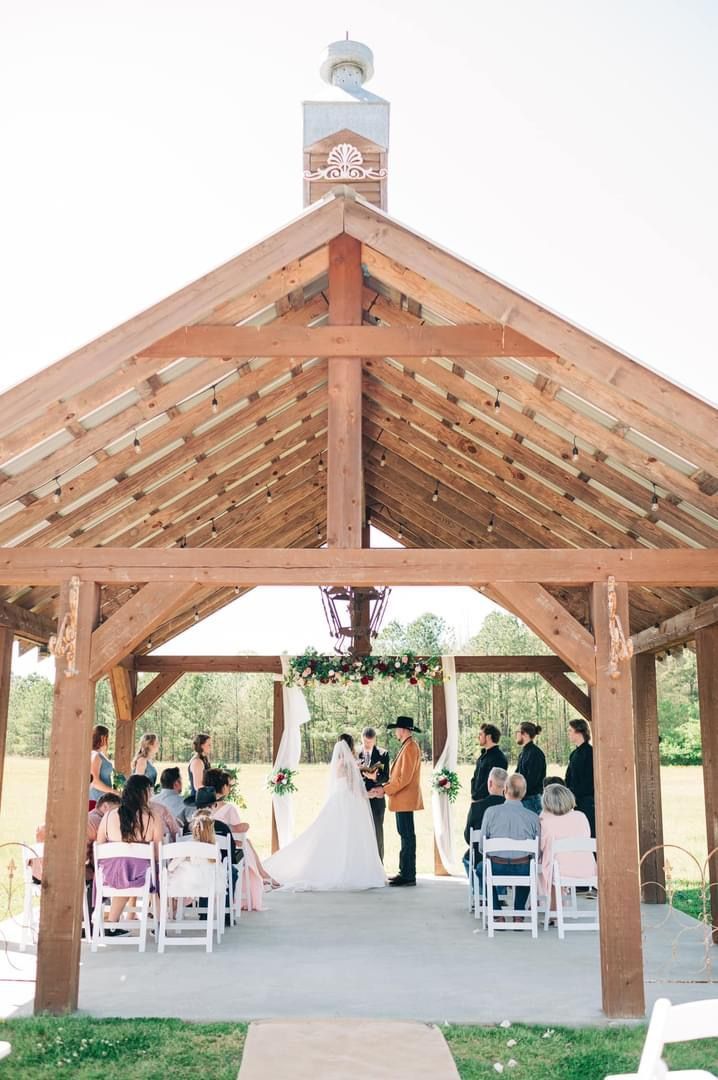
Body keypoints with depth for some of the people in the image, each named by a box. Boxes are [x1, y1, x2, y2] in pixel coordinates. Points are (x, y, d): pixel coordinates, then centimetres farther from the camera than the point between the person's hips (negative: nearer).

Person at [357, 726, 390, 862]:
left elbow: (385, 777, -1)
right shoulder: (355, 753, 3)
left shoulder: (383, 754, 1)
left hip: (376, 800, -1)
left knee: (377, 834, 4)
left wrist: (375, 778, -22)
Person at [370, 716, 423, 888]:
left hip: (405, 799, -10)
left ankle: (409, 876, -2)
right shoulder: (407, 746, 16)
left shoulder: (410, 747, -16)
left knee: (407, 836, -6)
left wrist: (385, 790, -14)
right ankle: (405, 872, 18)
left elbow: (404, 778, -21)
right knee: (406, 835, 12)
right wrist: (384, 787, 8)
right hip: (402, 799, 10)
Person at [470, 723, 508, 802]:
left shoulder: (499, 758, -14)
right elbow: (475, 777, 17)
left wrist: (476, 796, -13)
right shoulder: (483, 755, 14)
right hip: (477, 800, 8)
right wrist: (473, 794, 3)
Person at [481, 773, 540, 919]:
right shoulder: (533, 817, -4)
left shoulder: (491, 812, -6)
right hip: (522, 870, 1)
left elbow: (482, 847, -1)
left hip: (497, 869, -1)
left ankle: (497, 915, 24)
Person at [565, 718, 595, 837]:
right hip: (577, 800, 8)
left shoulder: (589, 752, -11)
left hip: (587, 800, -8)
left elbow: (588, 779, -16)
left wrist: (575, 795, -15)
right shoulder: (575, 753, 15)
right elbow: (570, 777, 17)